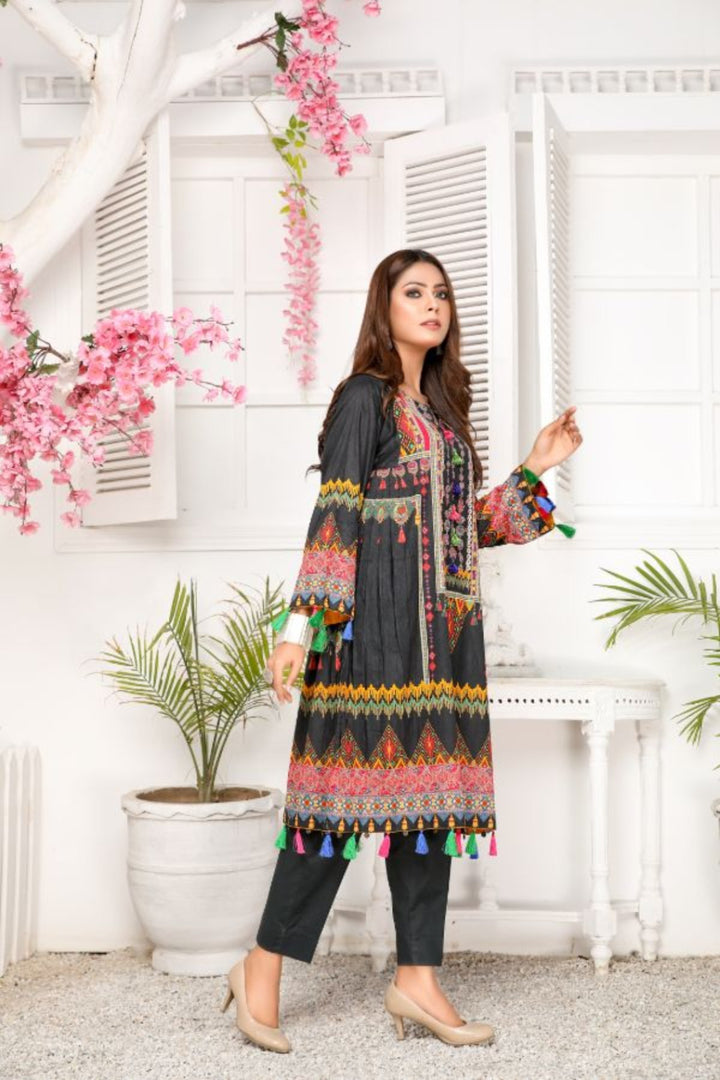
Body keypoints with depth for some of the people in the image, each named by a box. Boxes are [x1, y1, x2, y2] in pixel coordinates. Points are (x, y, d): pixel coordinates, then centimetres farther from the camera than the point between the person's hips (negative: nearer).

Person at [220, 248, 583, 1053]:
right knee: (346, 791, -7)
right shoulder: (366, 396, -3)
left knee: (429, 793, 6)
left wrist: (535, 468, 18)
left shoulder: (441, 406, 19)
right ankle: (262, 971, 3)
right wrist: (302, 623, -19)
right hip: (377, 623, -8)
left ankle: (417, 979, 12)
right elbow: (335, 514, -12)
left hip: (442, 626, 8)